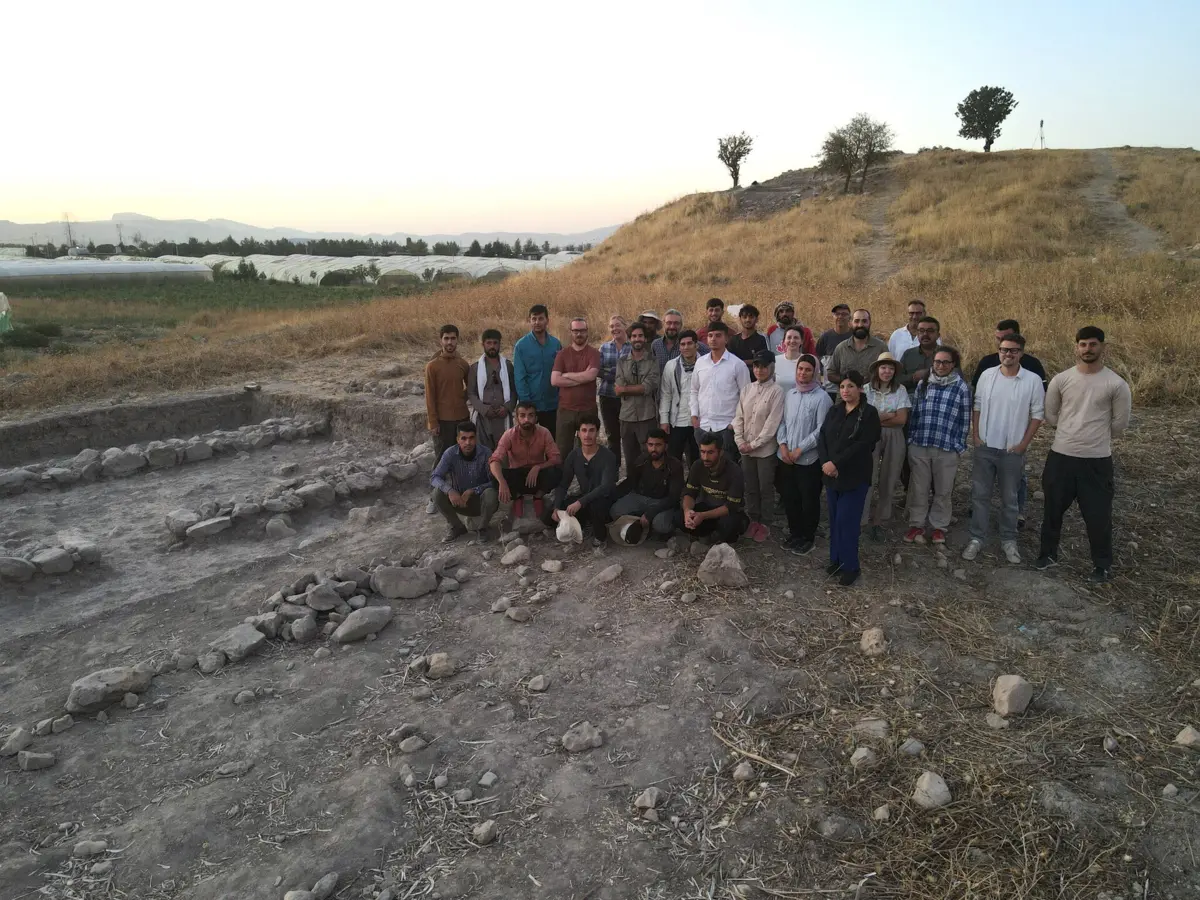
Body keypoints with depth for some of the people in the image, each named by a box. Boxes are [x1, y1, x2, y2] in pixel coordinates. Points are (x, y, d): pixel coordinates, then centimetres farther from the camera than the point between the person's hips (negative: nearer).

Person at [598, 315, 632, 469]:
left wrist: (610, 371, -13)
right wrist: (618, 375, -12)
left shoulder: (634, 347, -1)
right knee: (612, 435, 9)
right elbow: (599, 370, 3)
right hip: (608, 396, 3)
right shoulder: (604, 347, 10)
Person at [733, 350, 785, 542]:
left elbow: (772, 423, -14)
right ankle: (754, 520, 26)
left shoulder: (776, 391, -9)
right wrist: (740, 441, -5)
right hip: (745, 449, 5)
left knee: (765, 488, 4)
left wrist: (754, 444, -13)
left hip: (765, 449, -5)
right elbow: (738, 417, 6)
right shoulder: (746, 389, 7)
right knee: (750, 487, 13)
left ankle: (765, 524, 16)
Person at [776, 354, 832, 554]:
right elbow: (782, 421, 9)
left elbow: (821, 430, -15)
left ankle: (808, 537, 22)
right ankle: (794, 533, 30)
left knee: (809, 500, 6)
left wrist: (800, 449, -15)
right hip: (786, 458, 5)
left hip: (809, 459, -5)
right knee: (789, 498, 13)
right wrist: (783, 445, -5)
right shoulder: (789, 394, 7)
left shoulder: (822, 398, -10)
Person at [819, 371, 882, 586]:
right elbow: (822, 437, 4)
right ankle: (836, 559, 24)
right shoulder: (834, 411, 11)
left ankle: (851, 566, 8)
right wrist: (825, 463, -12)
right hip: (832, 475, 5)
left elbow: (863, 445, -16)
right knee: (834, 520, 10)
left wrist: (836, 463, -19)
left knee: (847, 521, -4)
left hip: (854, 477, -5)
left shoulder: (869, 413, -7)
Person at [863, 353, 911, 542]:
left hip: (893, 440, 1)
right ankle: (865, 517, 4)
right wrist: (888, 415, -8)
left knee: (887, 481, 7)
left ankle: (879, 521, 19)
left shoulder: (900, 390, 1)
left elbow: (902, 420, -6)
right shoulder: (867, 389, 0)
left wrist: (876, 418, -8)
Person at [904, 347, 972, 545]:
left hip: (947, 448, -2)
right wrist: (911, 439, 8)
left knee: (943, 490, 9)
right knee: (918, 488, 9)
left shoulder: (961, 388, -1)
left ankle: (939, 527, 23)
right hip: (919, 446, 2)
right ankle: (916, 525, 21)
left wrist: (959, 446, -2)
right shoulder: (922, 384, 7)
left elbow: (964, 420, 1)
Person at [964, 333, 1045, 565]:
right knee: (980, 495, 7)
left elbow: (1037, 414, -4)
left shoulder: (1033, 380, -7)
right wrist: (975, 436, 0)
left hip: (1013, 451, -2)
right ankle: (977, 538, 17)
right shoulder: (987, 375, 0)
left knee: (1009, 498, 10)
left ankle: (1009, 540, 23)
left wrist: (1024, 443, -8)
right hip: (985, 447, 2)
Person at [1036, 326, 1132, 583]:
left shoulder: (1116, 384, -8)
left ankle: (1103, 565, 23)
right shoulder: (1061, 380, -2)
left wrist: (1098, 439, 15)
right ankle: (1048, 553, 31)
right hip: (1061, 456, 2)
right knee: (1053, 509, 14)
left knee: (1098, 515, 6)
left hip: (1097, 460, -2)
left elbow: (1120, 422, 3)